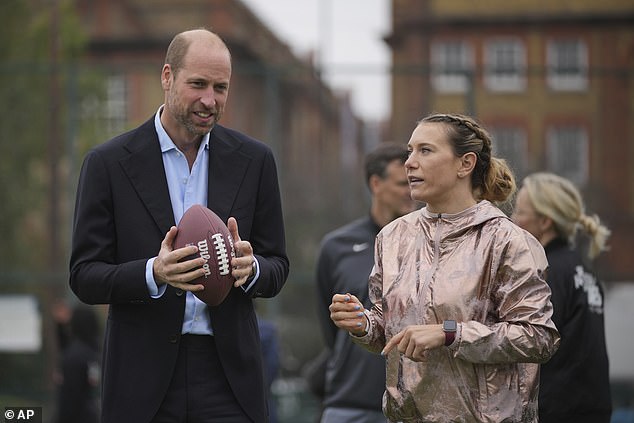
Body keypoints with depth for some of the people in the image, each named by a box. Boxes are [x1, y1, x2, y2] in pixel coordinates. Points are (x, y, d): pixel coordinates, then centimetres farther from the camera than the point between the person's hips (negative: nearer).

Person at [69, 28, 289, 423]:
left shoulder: (254, 160, 6)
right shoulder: (108, 163, -1)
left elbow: (277, 267, 9)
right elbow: (84, 277, -2)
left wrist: (250, 268, -14)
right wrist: (153, 273, -20)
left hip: (229, 375, 1)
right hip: (144, 375, -1)